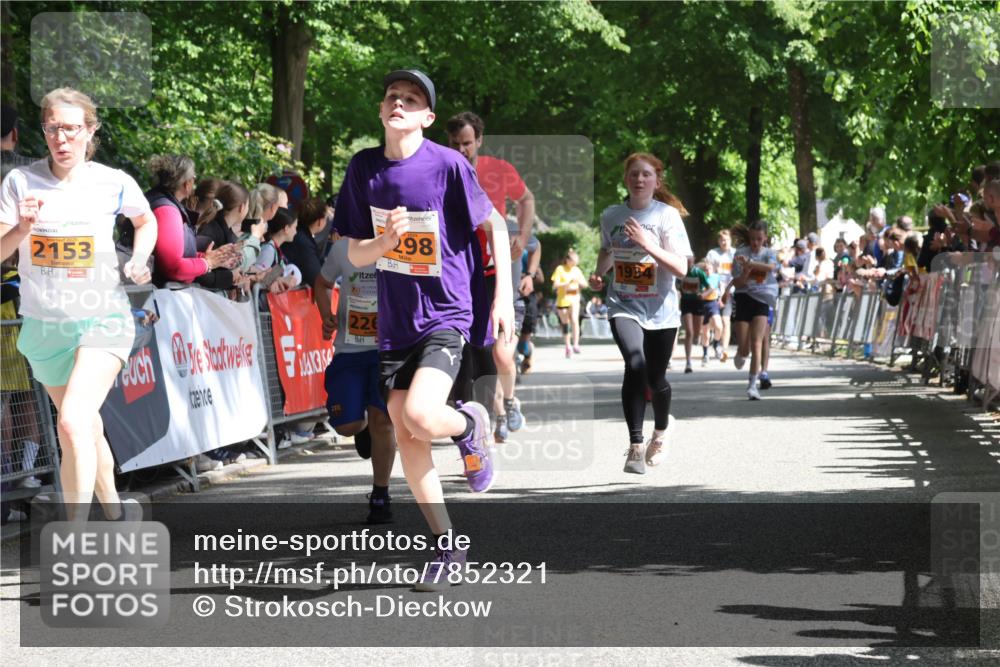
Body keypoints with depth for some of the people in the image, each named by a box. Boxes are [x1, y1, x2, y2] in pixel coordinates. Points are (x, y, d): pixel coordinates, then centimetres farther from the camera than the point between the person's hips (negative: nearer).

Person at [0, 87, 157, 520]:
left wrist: (139, 260, -3)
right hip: (44, 323, 4)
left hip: (103, 320, -3)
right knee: (87, 426, 19)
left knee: (73, 423, -23)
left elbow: (146, 221, 15)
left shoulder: (114, 183, -6)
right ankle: (113, 509, 42)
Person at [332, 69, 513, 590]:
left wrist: (503, 297, -7)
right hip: (396, 319, 5)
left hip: (447, 313, -5)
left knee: (420, 417, -24)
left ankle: (471, 424, 12)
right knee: (405, 437, 4)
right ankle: (448, 548, 16)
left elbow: (494, 225, -2)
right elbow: (355, 254, 5)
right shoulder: (364, 167, 1)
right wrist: (384, 241, -17)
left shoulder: (448, 165, -12)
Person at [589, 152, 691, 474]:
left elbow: (681, 268, -15)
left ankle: (661, 428, 43)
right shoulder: (611, 215, 2)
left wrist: (648, 244, -25)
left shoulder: (667, 215, -8)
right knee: (636, 364, -24)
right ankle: (635, 445, -20)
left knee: (655, 378, 9)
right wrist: (599, 272, 3)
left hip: (661, 311, -1)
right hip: (624, 306, 1)